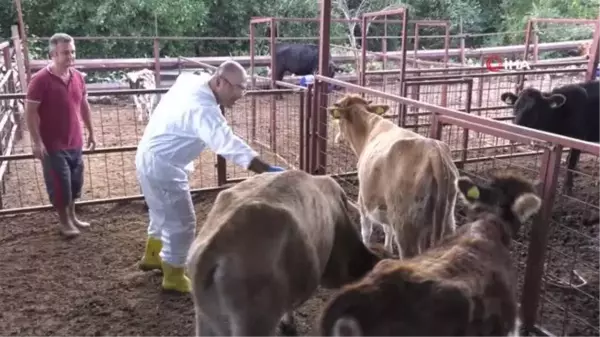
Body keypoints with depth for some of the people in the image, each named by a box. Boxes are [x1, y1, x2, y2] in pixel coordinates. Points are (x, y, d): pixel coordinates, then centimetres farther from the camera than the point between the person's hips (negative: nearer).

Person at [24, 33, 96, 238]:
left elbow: (84, 106, 13)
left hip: (75, 142, 6)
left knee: (75, 182, 17)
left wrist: (91, 132, 15)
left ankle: (72, 217, 35)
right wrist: (37, 142, -18)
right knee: (59, 185, 5)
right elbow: (30, 112, -15)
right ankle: (64, 222, 22)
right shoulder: (41, 80, -17)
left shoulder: (78, 77, 2)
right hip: (52, 145, -6)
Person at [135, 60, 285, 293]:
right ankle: (174, 278, 17)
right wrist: (267, 170, -48)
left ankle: (152, 257, 48)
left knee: (163, 214, 27)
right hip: (162, 166, -10)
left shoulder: (190, 81, -2)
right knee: (182, 223, 0)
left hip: (150, 158, 10)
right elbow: (229, 144, -43)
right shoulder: (202, 108, -31)